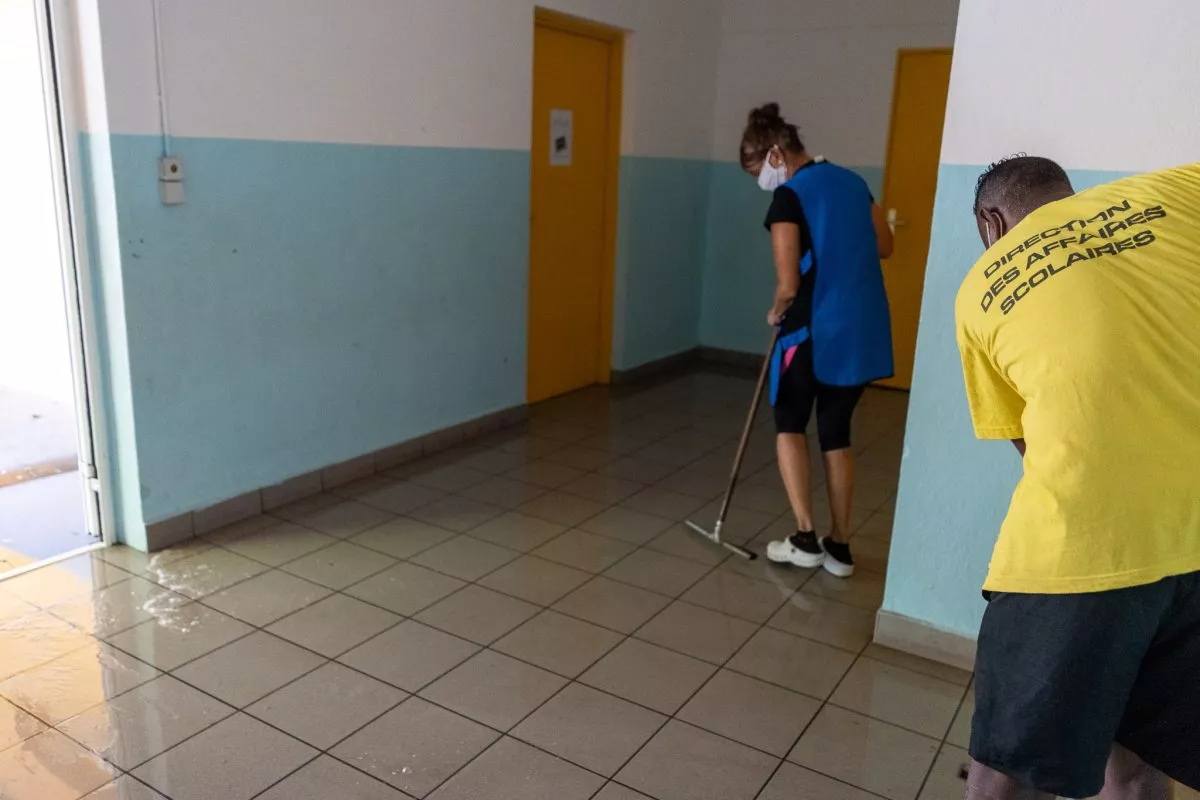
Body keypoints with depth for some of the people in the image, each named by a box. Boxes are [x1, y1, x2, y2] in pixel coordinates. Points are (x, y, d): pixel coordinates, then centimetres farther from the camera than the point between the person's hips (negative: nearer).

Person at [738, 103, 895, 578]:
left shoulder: (789, 198, -12)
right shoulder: (851, 181, 10)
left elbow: (788, 286, -15)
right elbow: (884, 246, 19)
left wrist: (776, 313, 5)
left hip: (814, 332, -7)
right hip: (863, 331, 7)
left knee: (790, 424, 13)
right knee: (836, 433, 15)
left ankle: (805, 539, 8)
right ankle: (840, 546, 20)